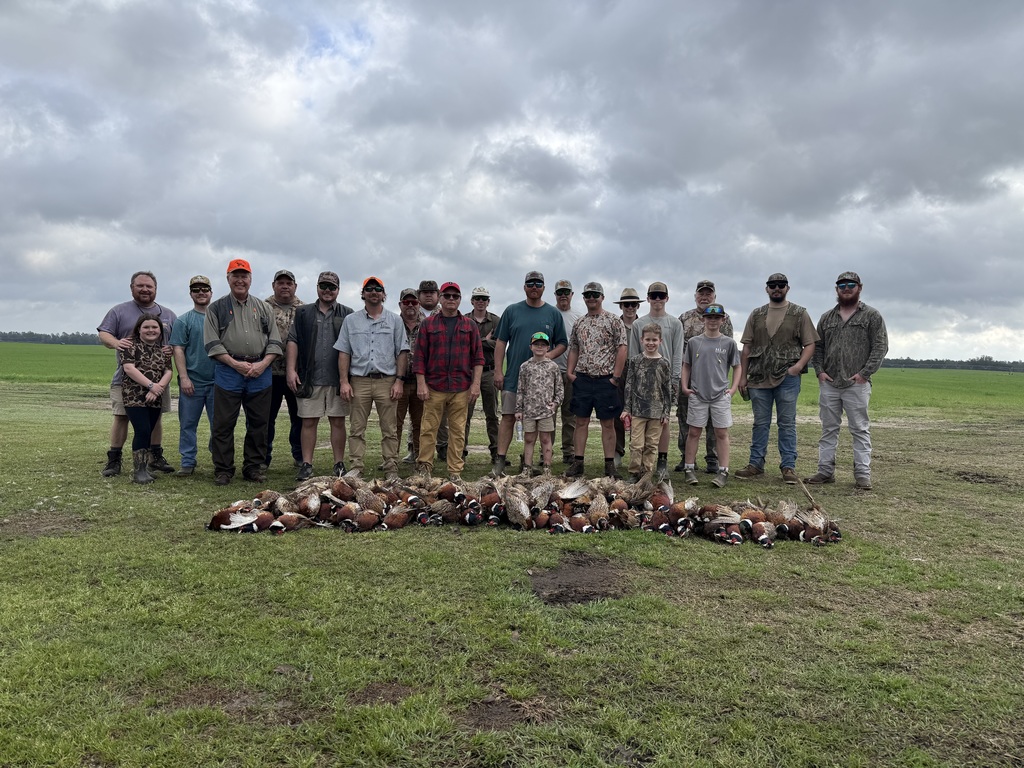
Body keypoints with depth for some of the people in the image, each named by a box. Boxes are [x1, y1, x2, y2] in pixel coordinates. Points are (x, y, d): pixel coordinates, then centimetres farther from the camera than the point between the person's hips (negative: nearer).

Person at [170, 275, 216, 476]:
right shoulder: (184, 321, 2)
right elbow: (178, 350, -3)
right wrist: (184, 377, -11)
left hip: (217, 382, 2)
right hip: (192, 382, -2)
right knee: (188, 424, 4)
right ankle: (188, 462, 13)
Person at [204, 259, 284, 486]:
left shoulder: (264, 308, 14)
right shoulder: (217, 308, 7)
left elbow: (275, 341, 9)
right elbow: (212, 343, -1)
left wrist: (263, 364, -7)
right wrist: (235, 364, -11)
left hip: (260, 372, 2)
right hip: (228, 372, -2)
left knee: (258, 423, 6)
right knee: (223, 424, 1)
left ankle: (254, 467, 16)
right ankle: (223, 469, 10)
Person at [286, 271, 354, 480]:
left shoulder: (347, 314, 9)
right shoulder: (303, 313, 11)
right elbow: (292, 342, 5)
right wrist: (291, 370, -5)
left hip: (338, 380, 0)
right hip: (309, 379, 1)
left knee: (338, 422, 5)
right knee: (308, 422, 4)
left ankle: (339, 465, 13)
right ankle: (306, 465, 12)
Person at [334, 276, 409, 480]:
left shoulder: (395, 321, 9)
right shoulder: (351, 320, 11)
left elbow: (402, 352, 6)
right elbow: (344, 353, 8)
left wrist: (399, 380, -3)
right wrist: (344, 382, -1)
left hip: (387, 381, -1)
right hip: (359, 381, 1)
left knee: (390, 429, 1)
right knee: (357, 429, 3)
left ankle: (391, 470, 5)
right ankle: (356, 468, 8)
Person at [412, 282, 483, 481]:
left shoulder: (470, 325, 10)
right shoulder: (428, 324, 6)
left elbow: (478, 356, 7)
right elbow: (419, 356, 3)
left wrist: (475, 383, -1)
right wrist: (421, 383, -5)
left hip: (461, 389, 1)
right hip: (434, 387, -1)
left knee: (458, 431, 3)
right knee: (428, 429, 0)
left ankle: (455, 472, 10)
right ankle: (424, 468, 9)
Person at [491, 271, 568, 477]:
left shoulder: (553, 314, 8)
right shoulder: (512, 311, 6)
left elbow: (562, 343, 10)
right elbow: (501, 342, 5)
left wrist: (549, 356, -10)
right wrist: (498, 371, -3)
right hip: (513, 376, -1)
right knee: (508, 417, -4)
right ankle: (500, 461, -3)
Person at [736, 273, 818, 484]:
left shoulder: (799, 314, 4)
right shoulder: (756, 315, 11)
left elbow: (809, 344, 0)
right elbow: (747, 347, 9)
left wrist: (799, 365, -17)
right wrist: (742, 376, 4)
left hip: (788, 378, -2)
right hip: (759, 377, 3)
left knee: (787, 423, 3)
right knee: (760, 423, 8)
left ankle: (788, 466, 9)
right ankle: (756, 464, 15)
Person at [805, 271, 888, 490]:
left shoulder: (871, 316, 3)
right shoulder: (827, 318, 15)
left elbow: (880, 346, -3)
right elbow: (817, 347, 17)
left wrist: (865, 373, -11)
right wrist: (819, 371, 2)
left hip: (857, 384, -4)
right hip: (828, 383, 4)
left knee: (860, 429, -1)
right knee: (829, 429, 8)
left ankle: (862, 474, 3)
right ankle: (825, 470, 14)